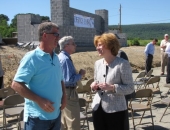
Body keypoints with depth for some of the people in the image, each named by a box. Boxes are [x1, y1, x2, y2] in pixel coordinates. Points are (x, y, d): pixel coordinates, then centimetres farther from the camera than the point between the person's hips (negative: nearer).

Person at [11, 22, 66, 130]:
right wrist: (39, 100, -23)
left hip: (56, 115, 7)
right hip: (38, 117, -7)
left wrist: (64, 96, 3)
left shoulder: (56, 58, 9)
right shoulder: (31, 58, -14)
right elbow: (16, 85, -19)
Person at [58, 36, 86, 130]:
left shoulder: (60, 57, 10)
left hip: (62, 91, 10)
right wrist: (80, 75, -12)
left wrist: (77, 74, 12)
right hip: (68, 92, -10)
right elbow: (69, 80, -26)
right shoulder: (66, 59, -20)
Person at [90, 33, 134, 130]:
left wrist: (112, 87, -23)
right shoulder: (98, 63, 9)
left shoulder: (123, 64, -10)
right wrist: (94, 85, -2)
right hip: (98, 108, 6)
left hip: (116, 110, -6)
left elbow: (130, 88, -11)